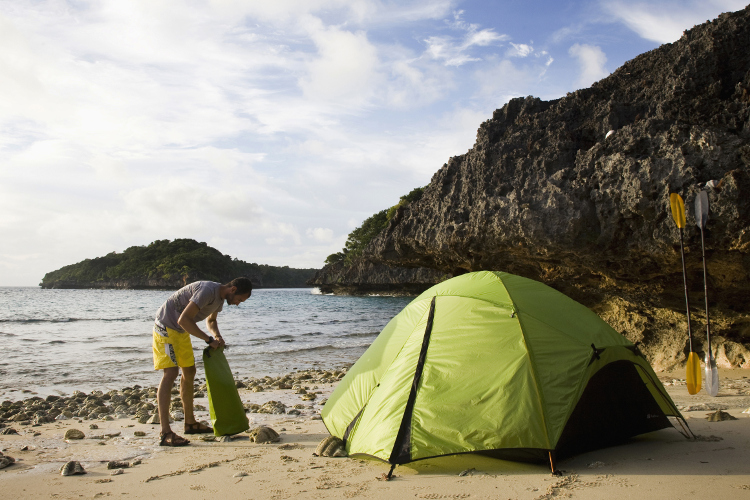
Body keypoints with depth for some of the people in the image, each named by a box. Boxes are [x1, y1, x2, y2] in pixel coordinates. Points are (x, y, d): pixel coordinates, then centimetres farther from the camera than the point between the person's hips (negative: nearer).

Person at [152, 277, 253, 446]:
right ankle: (166, 433, -19)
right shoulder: (207, 291, -28)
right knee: (171, 373, -19)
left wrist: (217, 336, 0)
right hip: (166, 326, -10)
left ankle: (190, 423, 27)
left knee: (189, 372, 14)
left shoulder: (220, 297, 3)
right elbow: (184, 320, -32)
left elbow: (211, 320, 21)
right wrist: (209, 339, -24)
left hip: (181, 331, 10)